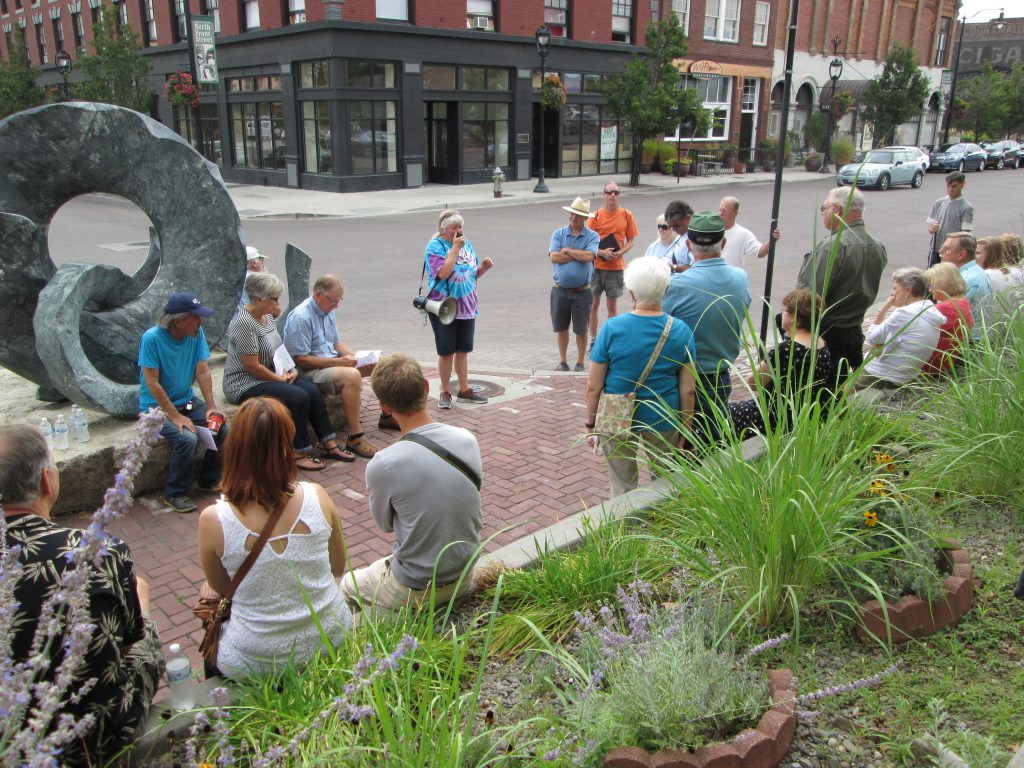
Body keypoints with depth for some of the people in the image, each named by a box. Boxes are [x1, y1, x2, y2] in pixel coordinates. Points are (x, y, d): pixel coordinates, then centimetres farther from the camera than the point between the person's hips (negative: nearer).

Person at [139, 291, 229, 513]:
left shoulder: (196, 333, -5)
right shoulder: (152, 338, -21)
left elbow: (203, 371, -3)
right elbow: (152, 383, -20)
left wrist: (211, 407, -13)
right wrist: (175, 417, -22)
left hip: (187, 401, 6)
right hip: (156, 407, -6)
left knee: (224, 428, -13)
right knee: (187, 438, -29)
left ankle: (209, 480, 9)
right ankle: (175, 494, -7)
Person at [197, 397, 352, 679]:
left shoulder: (213, 520, -21)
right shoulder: (317, 497, -16)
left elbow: (220, 588, -1)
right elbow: (339, 569, 0)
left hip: (258, 661, -2)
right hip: (331, 639, 2)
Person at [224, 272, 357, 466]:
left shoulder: (267, 317, 9)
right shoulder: (244, 323, -21)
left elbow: (277, 351, 18)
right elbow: (252, 366, -22)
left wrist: (290, 370, 1)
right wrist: (280, 379, -13)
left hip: (270, 375, 9)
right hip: (245, 384, -9)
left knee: (312, 390, -9)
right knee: (299, 397, -24)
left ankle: (330, 444, -3)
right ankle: (298, 454, -12)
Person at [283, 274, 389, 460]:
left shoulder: (328, 312, 10)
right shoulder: (300, 318, -19)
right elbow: (301, 360, -22)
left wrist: (356, 357, 0)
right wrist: (338, 361, -23)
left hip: (332, 363, 10)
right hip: (308, 372, -10)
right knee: (351, 376, -36)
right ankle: (355, 437, -32)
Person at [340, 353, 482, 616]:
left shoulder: (381, 466, -26)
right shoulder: (468, 440, -12)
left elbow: (385, 524, -7)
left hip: (414, 590, -4)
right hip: (465, 577, 4)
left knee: (348, 585, 26)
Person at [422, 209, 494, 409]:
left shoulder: (466, 244, 8)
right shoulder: (435, 246, -10)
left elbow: (473, 275, 14)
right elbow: (443, 273, -25)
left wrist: (483, 267, -6)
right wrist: (455, 248, -21)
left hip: (467, 307, 6)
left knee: (463, 349, 13)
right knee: (446, 351, 3)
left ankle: (464, 390, 24)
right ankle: (445, 392, 17)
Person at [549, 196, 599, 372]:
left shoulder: (592, 236, -1)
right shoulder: (558, 233, 4)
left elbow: (588, 256, -20)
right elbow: (553, 257, -10)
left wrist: (567, 250, -9)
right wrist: (578, 255, -10)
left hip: (582, 291, -2)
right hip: (560, 290, 2)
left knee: (581, 330, 6)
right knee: (560, 327, 11)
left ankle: (580, 363, 19)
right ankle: (563, 361, 25)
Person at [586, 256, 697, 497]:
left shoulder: (611, 328, -13)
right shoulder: (681, 331, -8)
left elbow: (593, 386, -9)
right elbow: (687, 391, -4)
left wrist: (590, 423, 4)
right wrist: (686, 430, 8)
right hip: (663, 421, 1)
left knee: (622, 488, 15)